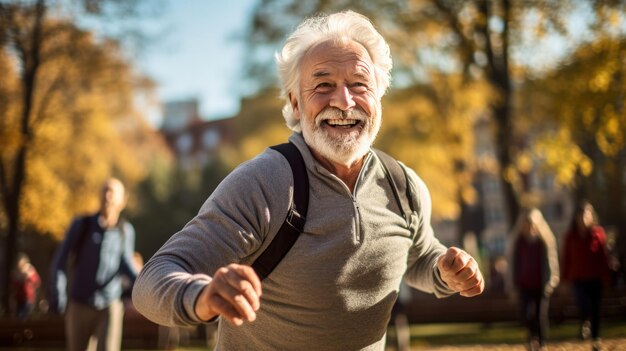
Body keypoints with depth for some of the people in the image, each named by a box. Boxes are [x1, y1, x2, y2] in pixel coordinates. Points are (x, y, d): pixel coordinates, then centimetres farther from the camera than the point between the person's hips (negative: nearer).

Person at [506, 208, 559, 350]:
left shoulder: (545, 240, -4)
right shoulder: (517, 240, 0)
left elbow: (552, 260, 1)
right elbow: (513, 263, 5)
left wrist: (551, 282, -5)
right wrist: (513, 285, 4)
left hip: (541, 285, -1)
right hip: (524, 285, 1)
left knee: (541, 315, 0)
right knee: (526, 315, -10)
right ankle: (533, 336, 16)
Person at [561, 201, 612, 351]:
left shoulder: (599, 233, -6)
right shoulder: (570, 235, -4)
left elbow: (604, 256, -4)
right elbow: (566, 258, -1)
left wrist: (606, 277, -7)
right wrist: (565, 279, 0)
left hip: (596, 278, 0)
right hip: (578, 277, 0)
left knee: (595, 309, 8)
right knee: (584, 306, -16)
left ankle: (596, 338, 24)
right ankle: (585, 322, 18)